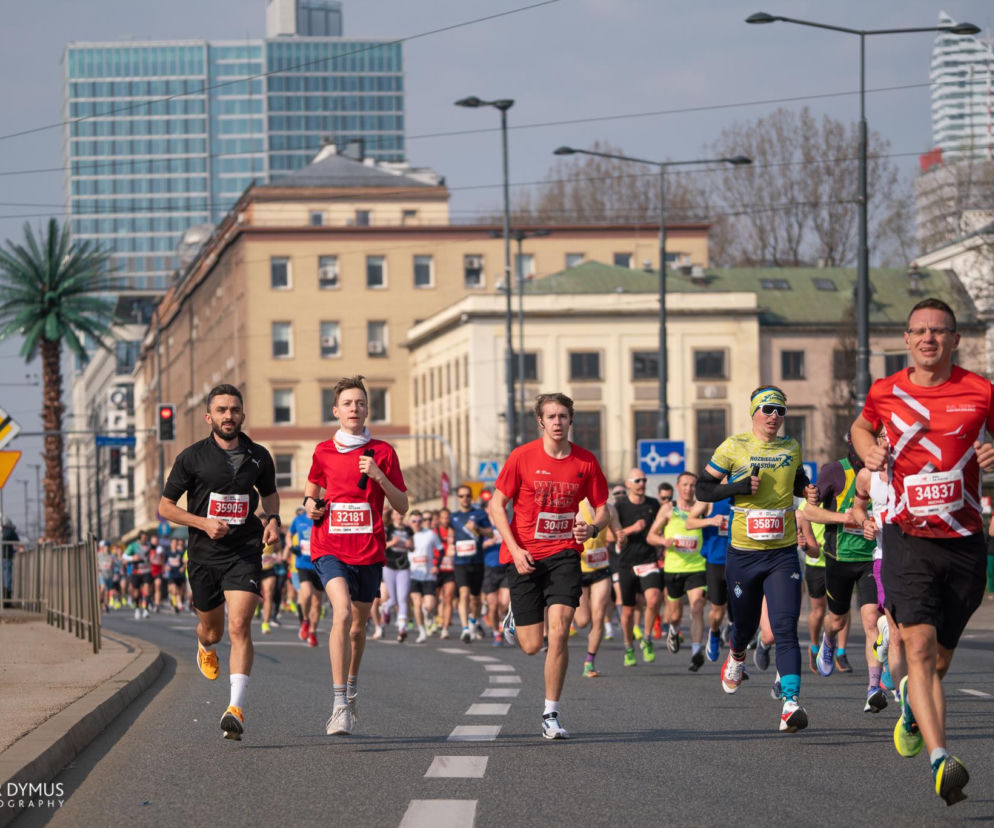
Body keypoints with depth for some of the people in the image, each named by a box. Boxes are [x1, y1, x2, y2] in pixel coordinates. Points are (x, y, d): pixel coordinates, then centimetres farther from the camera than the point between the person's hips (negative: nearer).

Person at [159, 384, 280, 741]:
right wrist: (203, 522, -13)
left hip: (244, 554, -1)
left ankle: (236, 709, -21)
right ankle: (205, 647, 55)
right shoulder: (192, 457, -4)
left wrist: (273, 518, 2)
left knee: (239, 627, -17)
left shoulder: (258, 456, 3)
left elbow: (269, 492, 23)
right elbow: (166, 506, 1)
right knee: (212, 629, 15)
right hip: (204, 555, 1)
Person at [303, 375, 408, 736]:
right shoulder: (323, 452, 6)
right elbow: (312, 487, 25)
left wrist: (379, 477, -13)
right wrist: (310, 503, 2)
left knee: (358, 626, 14)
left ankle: (351, 688, 43)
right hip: (330, 547, -1)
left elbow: (402, 507, 2)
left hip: (369, 551, 1)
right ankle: (340, 705, -26)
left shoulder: (382, 452, 2)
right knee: (342, 613, -24)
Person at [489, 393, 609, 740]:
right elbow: (497, 505, -1)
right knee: (532, 645, 1)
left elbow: (602, 509, 8)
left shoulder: (585, 461, -1)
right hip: (524, 557, -1)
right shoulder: (522, 457, -6)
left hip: (564, 554, 1)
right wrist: (515, 548, -12)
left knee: (559, 632, -15)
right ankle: (515, 618, 41)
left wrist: (592, 528, -16)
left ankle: (551, 715, -4)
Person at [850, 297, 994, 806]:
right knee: (920, 644, -21)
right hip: (907, 538, -1)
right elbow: (862, 426, 25)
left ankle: (911, 702, 48)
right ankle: (940, 760, -31)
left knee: (939, 662, 11)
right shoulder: (886, 392, 4)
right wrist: (868, 451, 3)